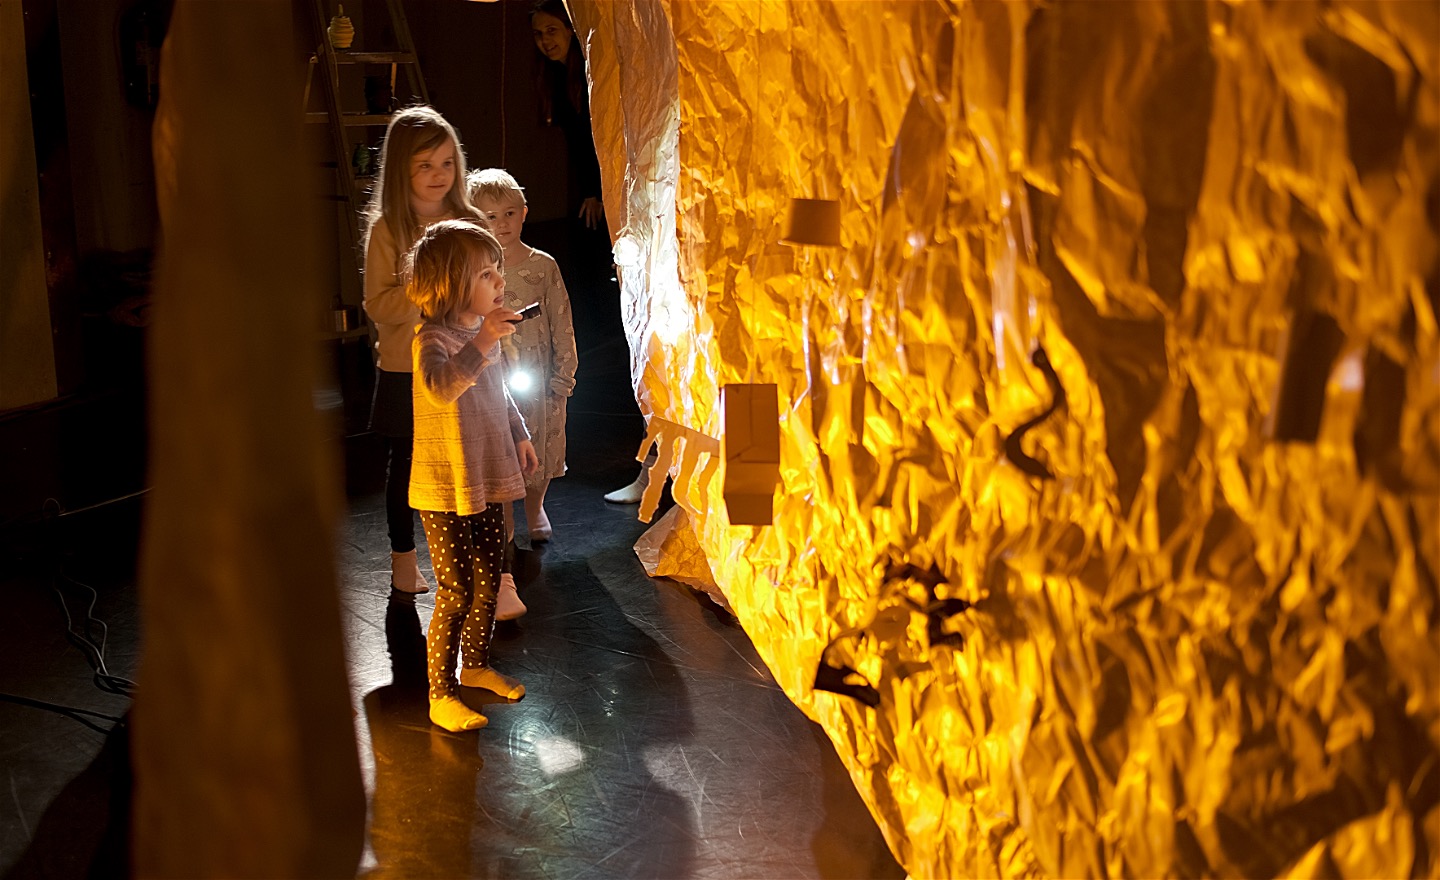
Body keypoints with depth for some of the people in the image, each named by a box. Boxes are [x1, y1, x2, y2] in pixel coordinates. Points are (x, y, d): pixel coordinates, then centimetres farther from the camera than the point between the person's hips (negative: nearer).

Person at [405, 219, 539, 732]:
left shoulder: (484, 332, 7)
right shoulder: (433, 339, -19)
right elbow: (440, 387, -42)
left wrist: (519, 435, 22)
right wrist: (482, 344, -49)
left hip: (486, 482, 8)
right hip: (444, 490, -8)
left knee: (488, 579, 18)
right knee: (455, 592, -4)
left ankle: (476, 665, 38)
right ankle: (440, 695, 9)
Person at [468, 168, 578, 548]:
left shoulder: (543, 266, -5)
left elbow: (562, 321, 0)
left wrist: (564, 373, -2)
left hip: (538, 374, 1)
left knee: (541, 445, 13)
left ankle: (535, 509, 40)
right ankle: (504, 525, 27)